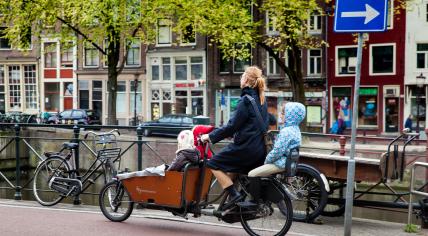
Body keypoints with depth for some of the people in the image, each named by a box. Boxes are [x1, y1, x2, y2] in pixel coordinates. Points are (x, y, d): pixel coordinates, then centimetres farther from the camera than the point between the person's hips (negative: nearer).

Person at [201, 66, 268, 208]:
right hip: (260, 150, 9)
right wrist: (231, 133, 29)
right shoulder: (261, 100, 13)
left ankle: (234, 195, -10)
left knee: (214, 164, 1)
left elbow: (232, 125, -16)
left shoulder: (246, 100, -13)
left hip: (245, 147, -9)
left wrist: (211, 136, -9)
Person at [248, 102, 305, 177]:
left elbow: (277, 151, -24)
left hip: (281, 163, -11)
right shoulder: (295, 129, 10)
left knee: (251, 174, -12)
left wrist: (266, 161, -8)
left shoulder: (286, 131, -22)